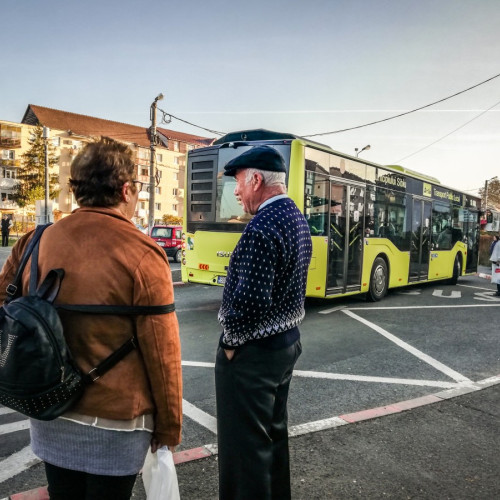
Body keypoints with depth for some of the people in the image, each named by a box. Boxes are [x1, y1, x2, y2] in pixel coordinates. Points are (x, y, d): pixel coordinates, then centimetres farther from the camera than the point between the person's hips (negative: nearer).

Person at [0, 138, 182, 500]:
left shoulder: (37, 243, -5)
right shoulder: (142, 254, -20)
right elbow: (162, 352, -15)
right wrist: (169, 426, -2)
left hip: (50, 415, 5)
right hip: (115, 421, -4)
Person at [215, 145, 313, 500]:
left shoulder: (262, 227, -24)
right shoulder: (298, 219, 6)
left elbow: (249, 300, -29)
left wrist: (231, 342, -12)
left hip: (253, 351, -10)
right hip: (288, 340, 10)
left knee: (244, 442, 7)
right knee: (275, 432, 24)